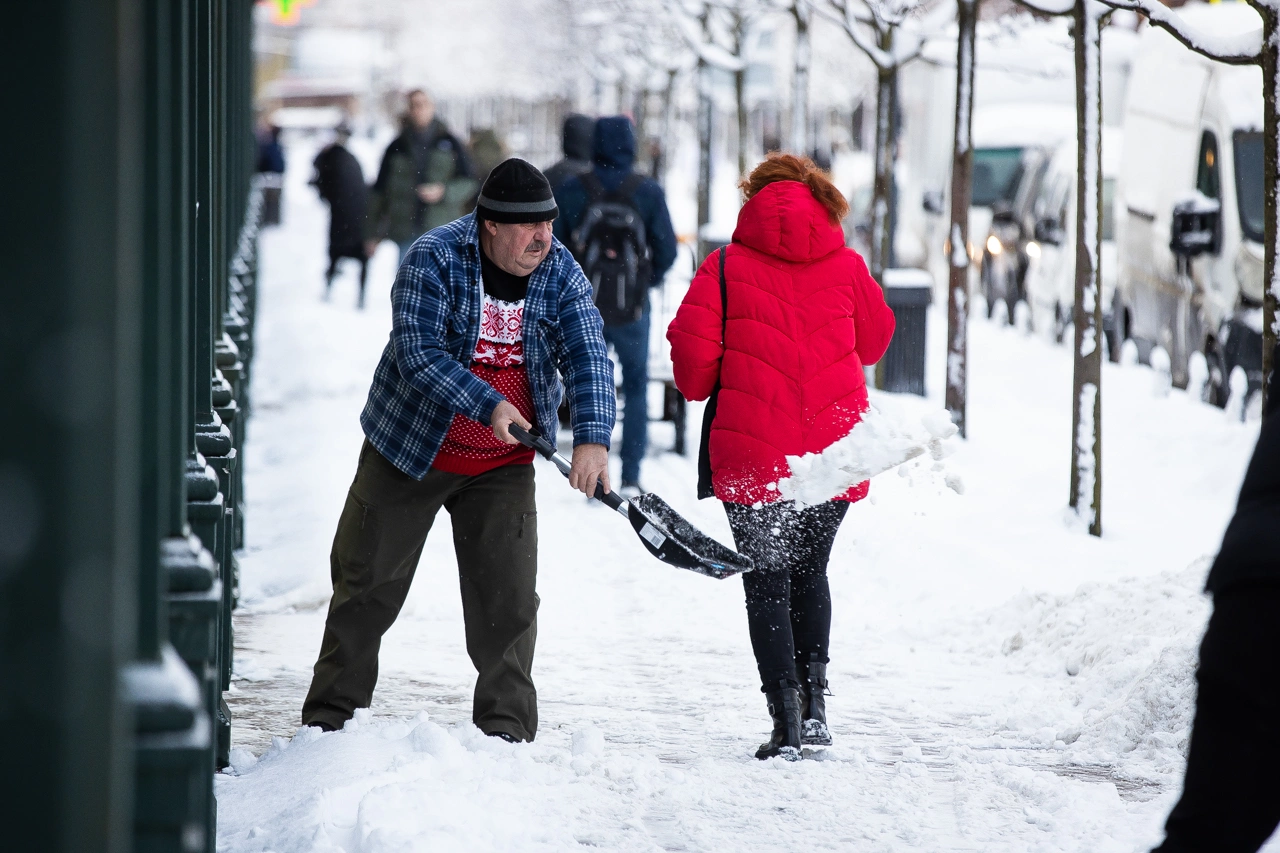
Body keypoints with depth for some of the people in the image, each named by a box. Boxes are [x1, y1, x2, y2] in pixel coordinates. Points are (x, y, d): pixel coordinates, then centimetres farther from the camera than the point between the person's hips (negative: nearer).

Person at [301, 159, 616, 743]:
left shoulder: (560, 273, -4)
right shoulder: (434, 259, -16)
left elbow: (588, 358, -12)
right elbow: (418, 353, -23)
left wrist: (592, 438, -28)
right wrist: (487, 405, -33)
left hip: (503, 466, 3)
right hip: (409, 449, -3)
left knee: (507, 597, -1)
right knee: (368, 585, 5)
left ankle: (506, 727, 9)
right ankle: (329, 713, 17)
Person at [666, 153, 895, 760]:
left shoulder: (727, 267, -3)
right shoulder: (846, 267, 4)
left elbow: (692, 349, -9)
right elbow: (874, 341, 18)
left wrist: (705, 389, 12)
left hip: (752, 456, -3)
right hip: (834, 449, 3)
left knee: (766, 584, 4)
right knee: (809, 573, 22)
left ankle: (786, 722, -6)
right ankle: (814, 703, 14)